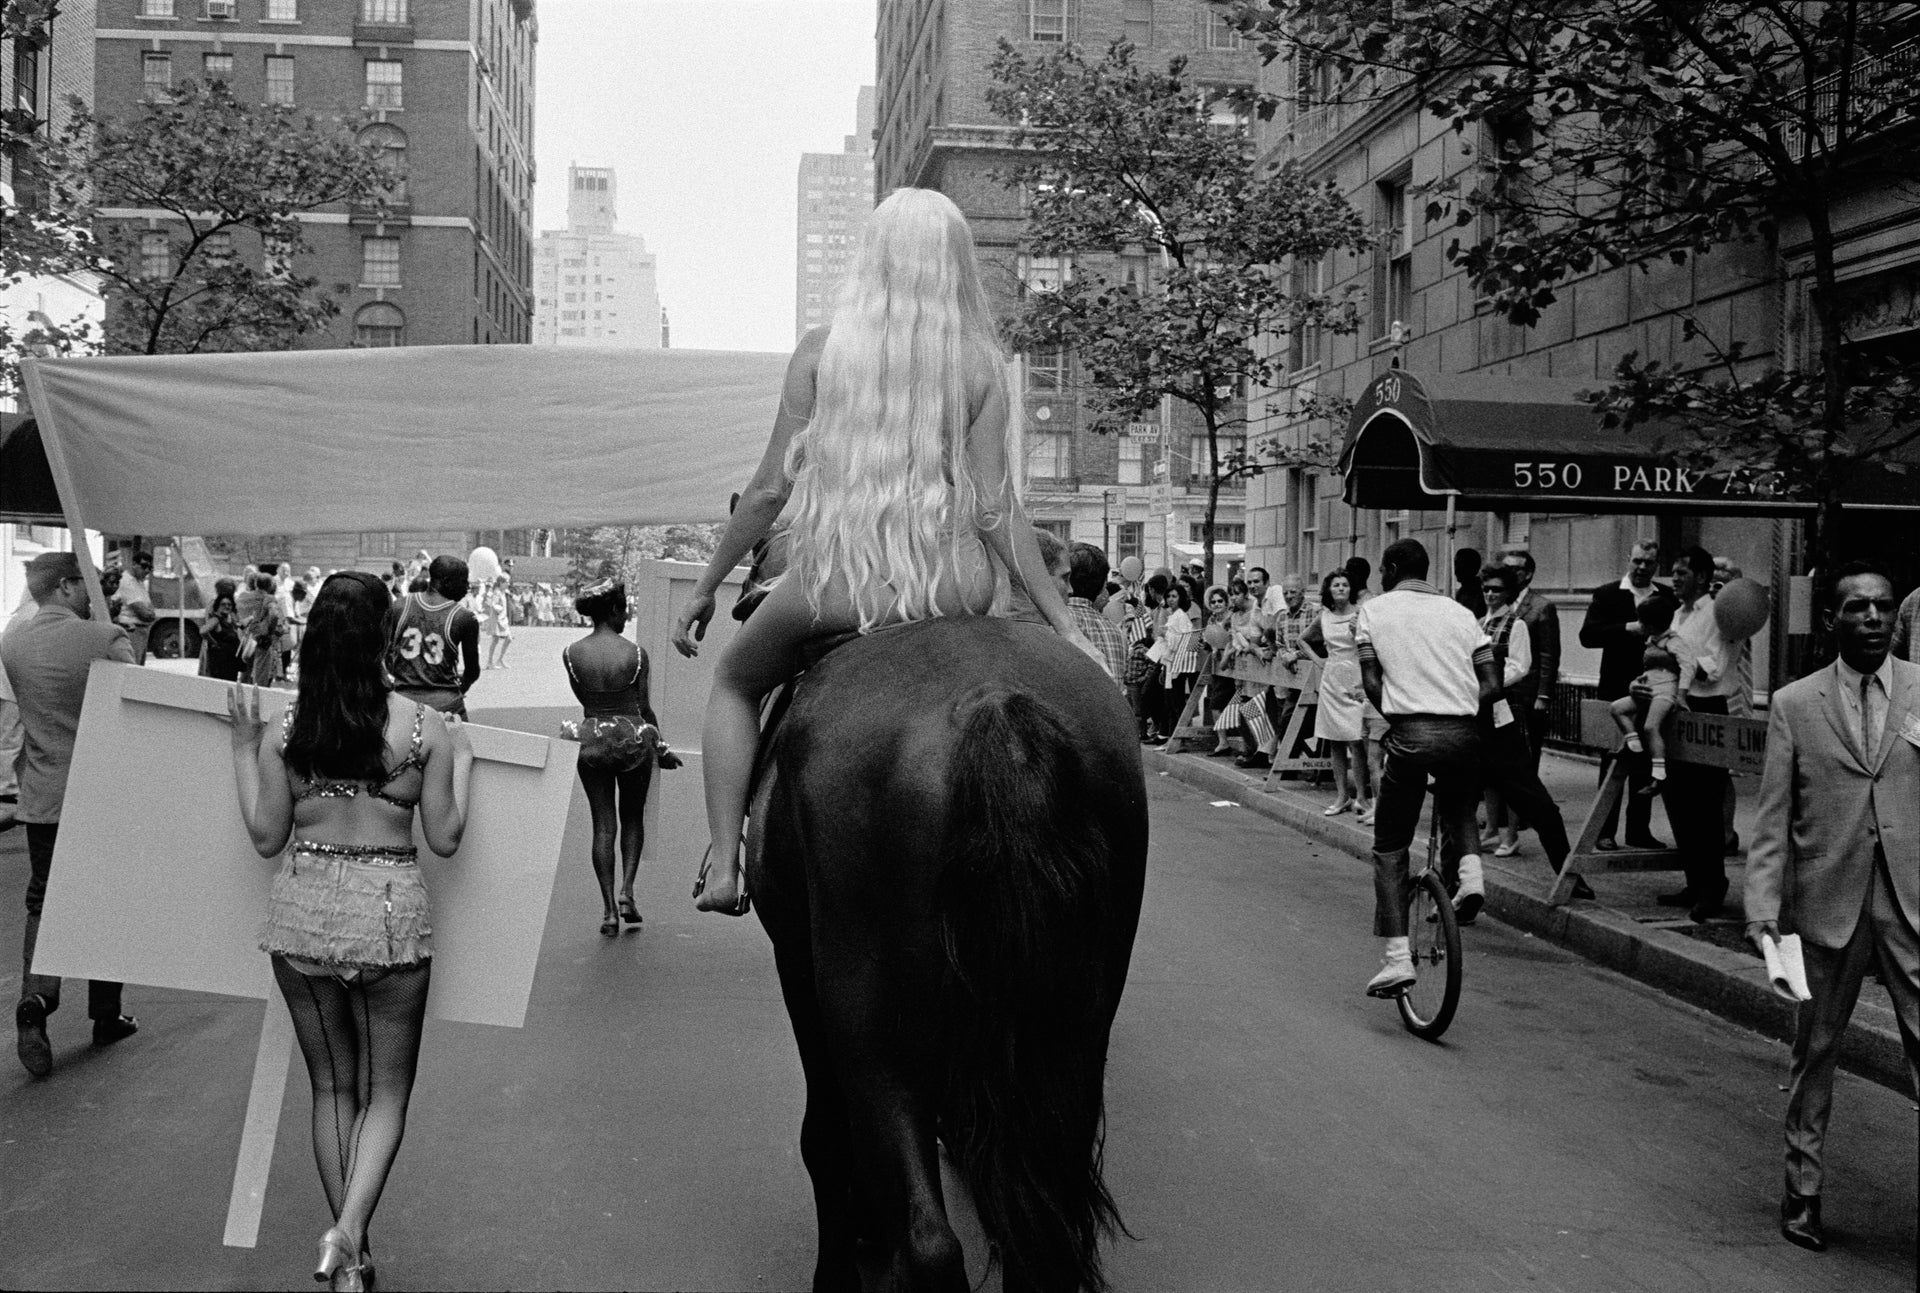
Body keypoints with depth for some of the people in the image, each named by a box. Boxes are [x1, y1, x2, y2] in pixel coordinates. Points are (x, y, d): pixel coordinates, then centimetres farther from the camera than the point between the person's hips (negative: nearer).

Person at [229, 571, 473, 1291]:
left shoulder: (284, 727, -4)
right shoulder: (423, 727, -9)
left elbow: (266, 838, 4)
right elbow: (444, 840, -2)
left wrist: (243, 748, 9)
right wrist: (461, 765, 10)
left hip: (302, 913, 2)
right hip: (388, 912, -2)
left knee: (332, 1087, 17)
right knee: (386, 1091, 13)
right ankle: (349, 1232, -8)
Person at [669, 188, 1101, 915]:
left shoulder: (820, 351, 0)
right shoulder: (979, 362, 0)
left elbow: (771, 489, 0)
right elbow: (997, 509, -4)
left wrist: (705, 589, 12)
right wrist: (1065, 624, 2)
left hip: (837, 583, -1)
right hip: (953, 588, 1)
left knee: (735, 683, 29)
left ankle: (723, 864, 16)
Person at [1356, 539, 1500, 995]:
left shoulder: (1374, 609, 8)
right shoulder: (1459, 612, 16)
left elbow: (1370, 680, -1)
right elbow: (1491, 683, 8)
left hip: (1411, 734, -3)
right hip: (1465, 733, 3)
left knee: (1390, 849, 8)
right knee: (1457, 811, 32)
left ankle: (1396, 957, -1)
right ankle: (1468, 869, 2)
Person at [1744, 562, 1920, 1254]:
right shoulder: (1794, 704, 3)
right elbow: (1772, 817, 2)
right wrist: (1763, 906, -5)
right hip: (1826, 904, 1)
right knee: (1814, 1052, 11)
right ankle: (1803, 1191, 25)